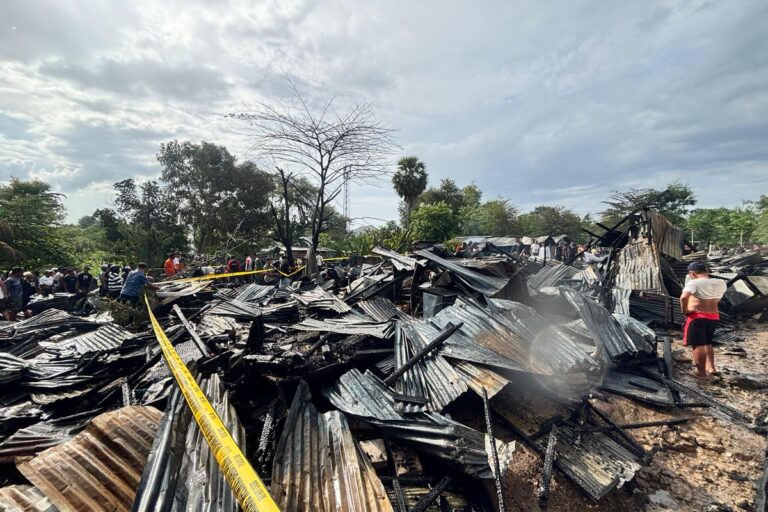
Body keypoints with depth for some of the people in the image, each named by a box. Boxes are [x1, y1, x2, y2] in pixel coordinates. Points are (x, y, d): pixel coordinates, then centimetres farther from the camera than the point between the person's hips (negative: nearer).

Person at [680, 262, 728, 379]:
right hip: (714, 316, 7)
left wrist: (684, 310, -17)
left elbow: (684, 297, -29)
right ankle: (710, 367, 26)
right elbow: (717, 300, 19)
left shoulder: (694, 282, -15)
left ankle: (702, 372, 7)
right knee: (707, 343, 24)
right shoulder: (721, 283, 6)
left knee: (698, 345, 2)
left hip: (697, 316, -7)